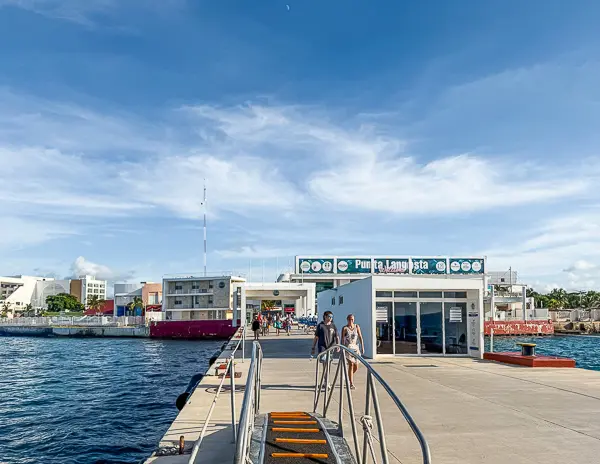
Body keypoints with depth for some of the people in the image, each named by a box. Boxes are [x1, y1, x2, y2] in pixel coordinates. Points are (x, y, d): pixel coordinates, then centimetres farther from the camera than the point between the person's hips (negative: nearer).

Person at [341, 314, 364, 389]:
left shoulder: (357, 326, 5)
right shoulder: (344, 328, -3)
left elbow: (360, 337, 2)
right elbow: (342, 339, -4)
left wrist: (362, 347, -6)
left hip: (356, 347, 4)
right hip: (348, 347, -4)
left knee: (356, 367, 4)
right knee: (351, 364, -15)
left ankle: (349, 376, 35)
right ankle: (351, 384, -10)